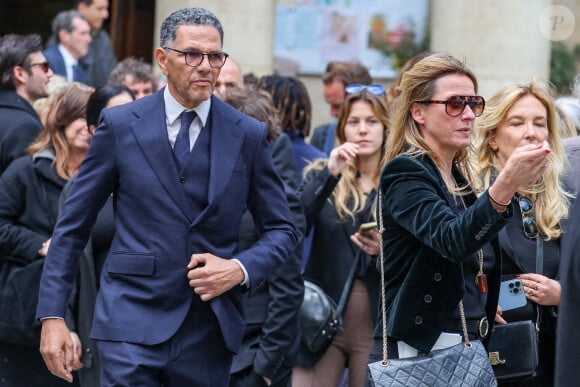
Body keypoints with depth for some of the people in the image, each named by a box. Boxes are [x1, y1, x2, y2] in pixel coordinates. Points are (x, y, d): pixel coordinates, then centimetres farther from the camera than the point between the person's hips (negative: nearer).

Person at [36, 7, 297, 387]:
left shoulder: (249, 135, 4)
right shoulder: (120, 125, 0)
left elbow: (282, 231, 11)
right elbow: (73, 225, 3)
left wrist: (241, 269, -9)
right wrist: (52, 316, -4)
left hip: (211, 326, 2)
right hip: (133, 322, -2)